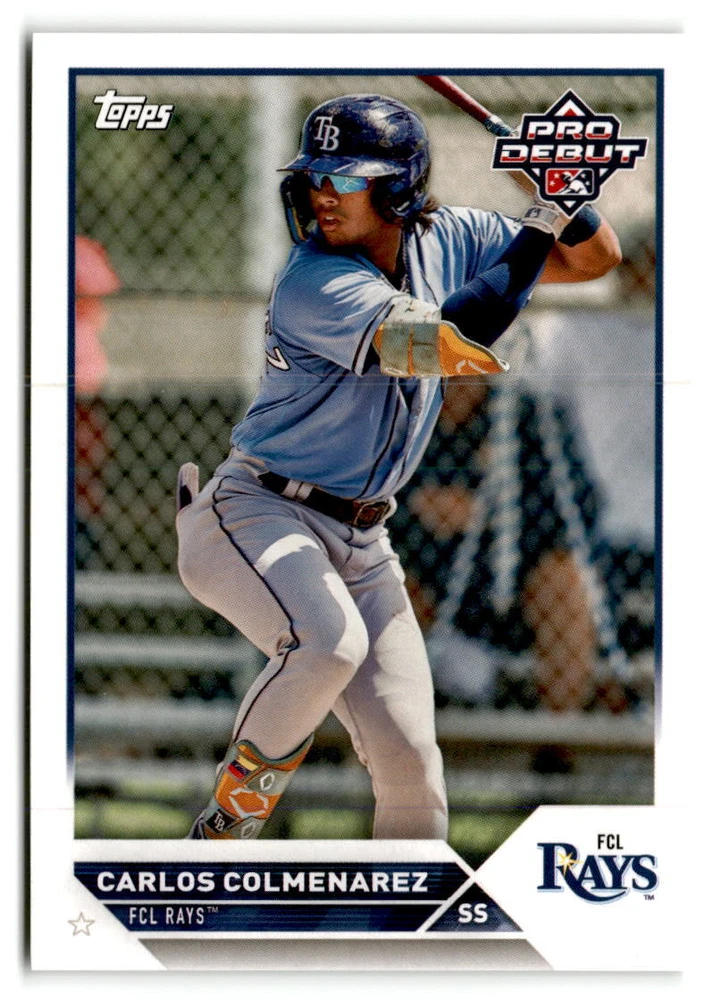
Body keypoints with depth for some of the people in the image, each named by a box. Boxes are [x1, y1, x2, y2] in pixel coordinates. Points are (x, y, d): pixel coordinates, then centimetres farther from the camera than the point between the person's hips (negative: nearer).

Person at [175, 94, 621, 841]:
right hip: (253, 515, -6)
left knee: (410, 762, -3)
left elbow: (596, 259, 9)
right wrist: (541, 227, -26)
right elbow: (456, 343, -33)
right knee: (329, 641, -35)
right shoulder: (315, 284, -22)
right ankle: (226, 827, -13)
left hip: (361, 541, 6)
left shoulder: (447, 239, 1)